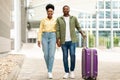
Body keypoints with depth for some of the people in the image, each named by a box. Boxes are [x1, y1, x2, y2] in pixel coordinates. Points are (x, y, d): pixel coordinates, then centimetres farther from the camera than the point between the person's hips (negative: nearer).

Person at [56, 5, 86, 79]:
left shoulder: (74, 18, 7)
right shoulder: (59, 19, 6)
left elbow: (78, 27, 13)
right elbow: (57, 31, 1)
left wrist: (82, 33, -6)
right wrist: (58, 40, -11)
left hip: (72, 40, 0)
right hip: (64, 41, 1)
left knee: (72, 55, -12)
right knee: (65, 57, 0)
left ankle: (72, 71, 6)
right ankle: (67, 73, 11)